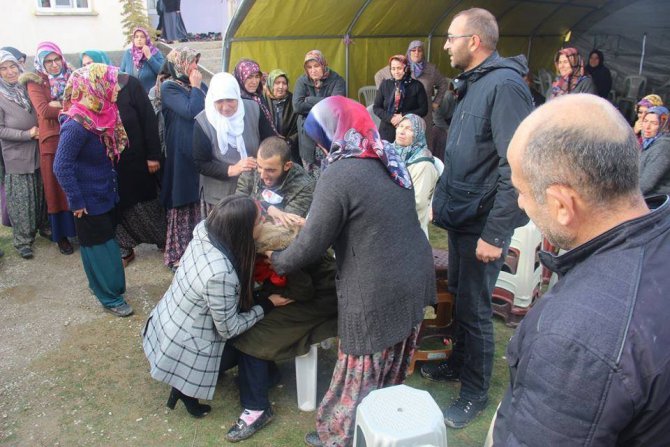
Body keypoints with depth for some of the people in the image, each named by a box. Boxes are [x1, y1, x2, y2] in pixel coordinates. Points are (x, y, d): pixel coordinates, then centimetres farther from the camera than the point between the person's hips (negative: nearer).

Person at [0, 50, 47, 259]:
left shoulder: (28, 89, 0)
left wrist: (40, 131, -5)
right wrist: (26, 134, -19)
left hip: (38, 152, 4)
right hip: (17, 156, -4)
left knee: (42, 194, 15)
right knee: (21, 200, 3)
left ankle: (43, 226, 35)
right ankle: (23, 240, 15)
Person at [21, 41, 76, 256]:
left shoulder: (71, 77, 11)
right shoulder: (35, 82, 0)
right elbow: (44, 111, -14)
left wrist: (60, 105, -14)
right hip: (52, 141, -3)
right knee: (57, 188, 4)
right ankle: (61, 235, 14)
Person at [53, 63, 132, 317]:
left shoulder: (99, 115, 0)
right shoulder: (77, 124, -25)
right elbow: (61, 167, -24)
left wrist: (110, 188, 13)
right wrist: (76, 201, -20)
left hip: (104, 194, 8)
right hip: (89, 200, -8)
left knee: (106, 242, 20)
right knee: (99, 247, 5)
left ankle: (101, 283, 40)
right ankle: (110, 298, 20)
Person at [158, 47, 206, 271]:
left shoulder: (200, 84, 13)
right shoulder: (169, 87, -8)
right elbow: (191, 111, -21)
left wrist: (198, 87, -1)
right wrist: (195, 87, -10)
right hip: (182, 154, -6)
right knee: (183, 204, 0)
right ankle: (178, 254, 11)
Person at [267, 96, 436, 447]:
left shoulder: (338, 174, -18)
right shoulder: (389, 158, 7)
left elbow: (312, 246, -14)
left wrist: (277, 261, 5)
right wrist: (309, 221, 20)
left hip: (377, 291, -8)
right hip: (414, 276, 8)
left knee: (361, 373, 10)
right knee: (391, 368, 23)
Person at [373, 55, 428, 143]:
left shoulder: (416, 86, 2)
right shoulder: (385, 84, 8)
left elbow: (423, 109, 0)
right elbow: (376, 107, 8)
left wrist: (403, 116, -12)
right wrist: (390, 118, -9)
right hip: (387, 132, 2)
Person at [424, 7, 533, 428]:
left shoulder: (505, 86, -19)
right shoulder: (473, 83, 12)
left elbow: (515, 168, -24)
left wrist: (495, 234, -24)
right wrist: (441, 200, 16)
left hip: (483, 224, -9)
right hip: (460, 217, 9)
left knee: (474, 309, 3)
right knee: (459, 296, 21)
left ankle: (475, 393, 22)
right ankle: (458, 363, 40)